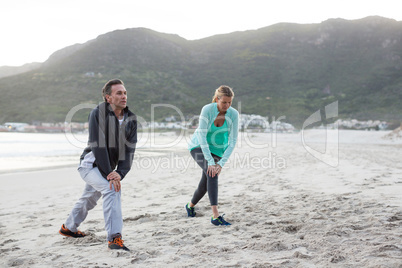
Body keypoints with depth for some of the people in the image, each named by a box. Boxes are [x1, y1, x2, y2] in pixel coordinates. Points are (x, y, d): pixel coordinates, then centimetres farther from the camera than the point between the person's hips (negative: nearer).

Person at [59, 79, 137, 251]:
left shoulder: (130, 119, -3)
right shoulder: (98, 114, -18)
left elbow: (129, 150, -9)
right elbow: (98, 146, -24)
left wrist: (120, 173, -23)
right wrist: (109, 175, -28)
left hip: (107, 168, 7)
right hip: (90, 164, -6)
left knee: (89, 200, 21)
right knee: (111, 189, -28)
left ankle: (68, 228, 45)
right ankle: (114, 238, -28)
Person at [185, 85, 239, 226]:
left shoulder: (233, 114, -17)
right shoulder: (207, 109, -25)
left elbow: (232, 141, -16)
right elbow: (202, 136, -27)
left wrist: (221, 163, -25)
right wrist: (210, 162, -32)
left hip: (217, 150, 4)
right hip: (199, 147, -3)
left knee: (205, 185, 6)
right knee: (212, 174, -30)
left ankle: (191, 206, 40)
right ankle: (215, 216, -32)